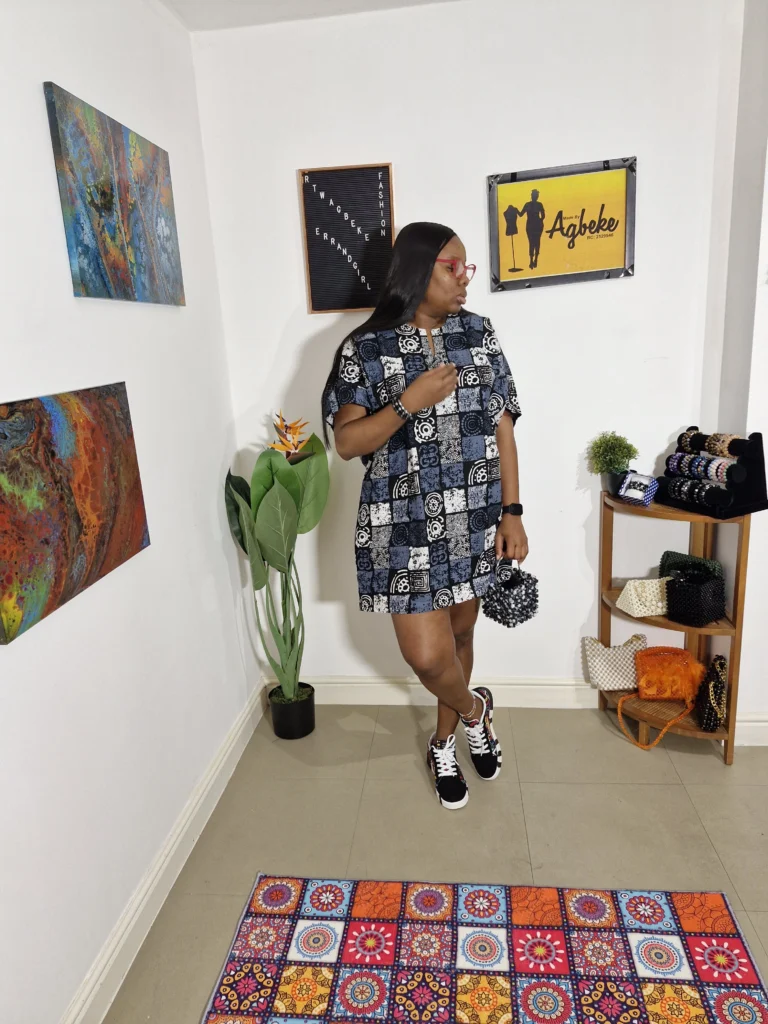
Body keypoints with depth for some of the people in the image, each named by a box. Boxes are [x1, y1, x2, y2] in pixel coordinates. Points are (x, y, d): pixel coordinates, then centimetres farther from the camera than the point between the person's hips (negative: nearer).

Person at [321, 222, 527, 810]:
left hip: (473, 519, 4)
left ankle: (444, 744, 41)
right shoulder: (366, 348, -6)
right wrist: (410, 402, -23)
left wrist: (512, 511, 0)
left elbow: (502, 424, 5)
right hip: (405, 525, -3)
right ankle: (475, 710, 29)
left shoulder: (479, 334, 4)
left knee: (460, 633, 16)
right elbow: (346, 442, -9)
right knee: (427, 654, -7)